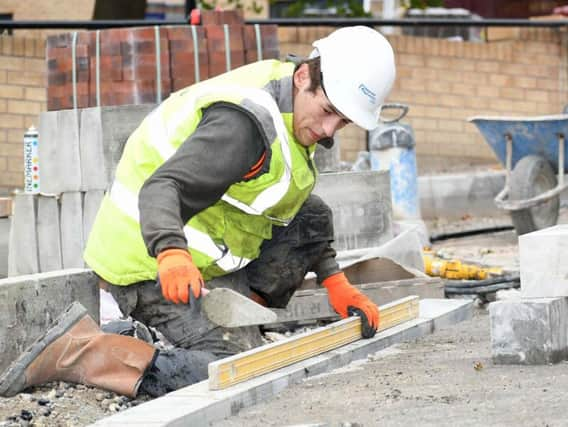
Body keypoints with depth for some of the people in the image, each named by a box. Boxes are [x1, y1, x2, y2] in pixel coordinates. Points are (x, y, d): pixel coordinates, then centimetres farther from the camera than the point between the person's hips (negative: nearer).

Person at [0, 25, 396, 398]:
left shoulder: (290, 111, 8)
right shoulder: (244, 123, -24)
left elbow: (293, 204, 23)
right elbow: (161, 189, -33)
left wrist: (335, 283, 14)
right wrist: (172, 256, -52)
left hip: (195, 257, 10)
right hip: (154, 265, -10)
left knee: (313, 218, 9)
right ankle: (76, 350, -16)